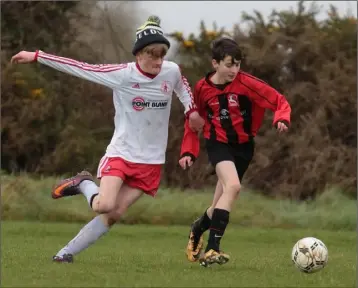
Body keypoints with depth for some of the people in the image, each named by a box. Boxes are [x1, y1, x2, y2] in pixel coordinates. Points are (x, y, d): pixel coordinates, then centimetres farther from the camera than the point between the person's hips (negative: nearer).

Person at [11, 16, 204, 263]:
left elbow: (182, 85, 21)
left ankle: (67, 252, 6)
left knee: (113, 215, -8)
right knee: (104, 205, -23)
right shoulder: (122, 75, -15)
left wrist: (191, 111, 6)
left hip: (151, 161, 3)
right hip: (121, 152, -2)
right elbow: (80, 68, -11)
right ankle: (83, 184, 12)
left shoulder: (171, 71, -4)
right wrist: (36, 57, -10)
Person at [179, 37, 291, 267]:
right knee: (233, 186, -28)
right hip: (218, 143, -2)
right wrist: (189, 152, 2)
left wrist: (282, 119, -33)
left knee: (221, 206, 7)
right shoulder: (202, 88, -7)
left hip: (243, 145, 2)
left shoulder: (246, 83, -14)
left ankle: (199, 228, 42)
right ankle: (212, 248, -26)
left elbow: (279, 101, -13)